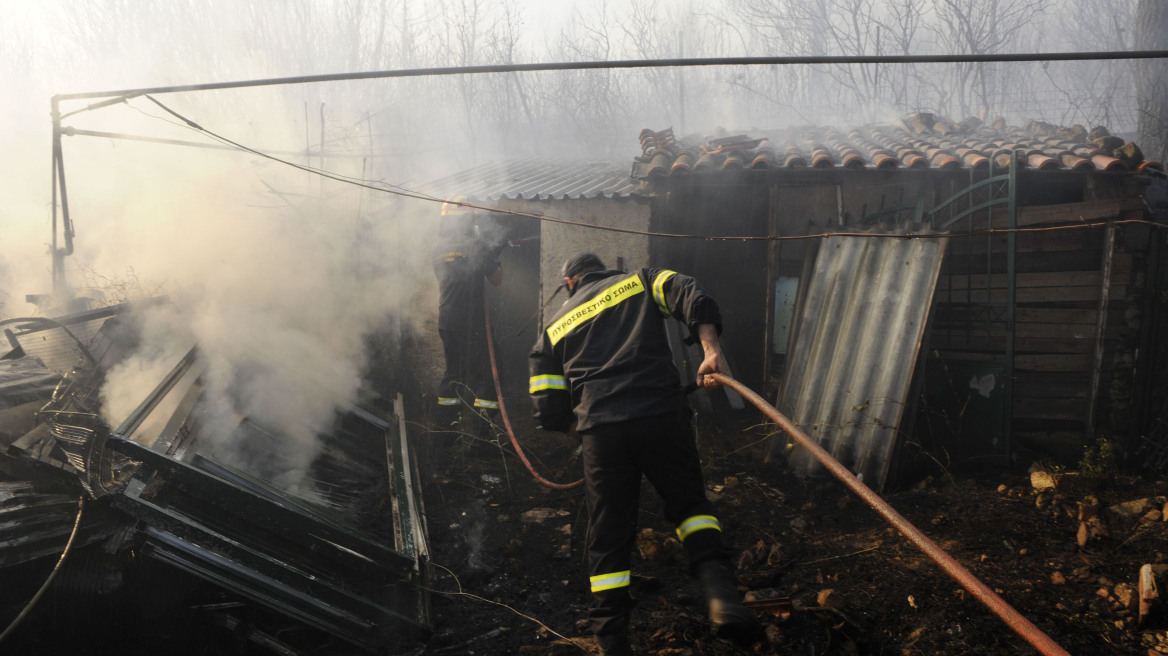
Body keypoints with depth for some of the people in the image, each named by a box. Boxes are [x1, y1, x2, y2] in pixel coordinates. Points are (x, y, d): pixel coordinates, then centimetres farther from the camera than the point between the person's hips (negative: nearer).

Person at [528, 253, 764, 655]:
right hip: (661, 415, -1)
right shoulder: (640, 283, 22)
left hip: (599, 431, 1)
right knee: (689, 502, 15)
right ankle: (719, 589, -9)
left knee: (609, 539, 9)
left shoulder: (554, 328, 25)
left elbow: (550, 413, 17)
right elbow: (691, 297, -1)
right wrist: (711, 349, -11)